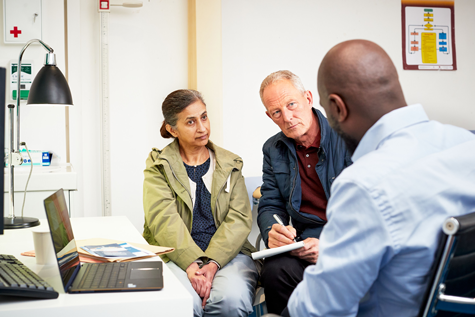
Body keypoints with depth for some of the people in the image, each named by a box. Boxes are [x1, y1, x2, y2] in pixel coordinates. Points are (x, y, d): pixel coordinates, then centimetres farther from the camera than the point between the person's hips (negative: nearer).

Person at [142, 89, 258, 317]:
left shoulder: (231, 164, 14)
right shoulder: (159, 166, 9)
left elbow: (239, 218, 1)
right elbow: (163, 218, -7)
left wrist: (211, 263, -16)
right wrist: (192, 264, -23)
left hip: (226, 253, 2)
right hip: (176, 256, -1)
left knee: (231, 298, -30)